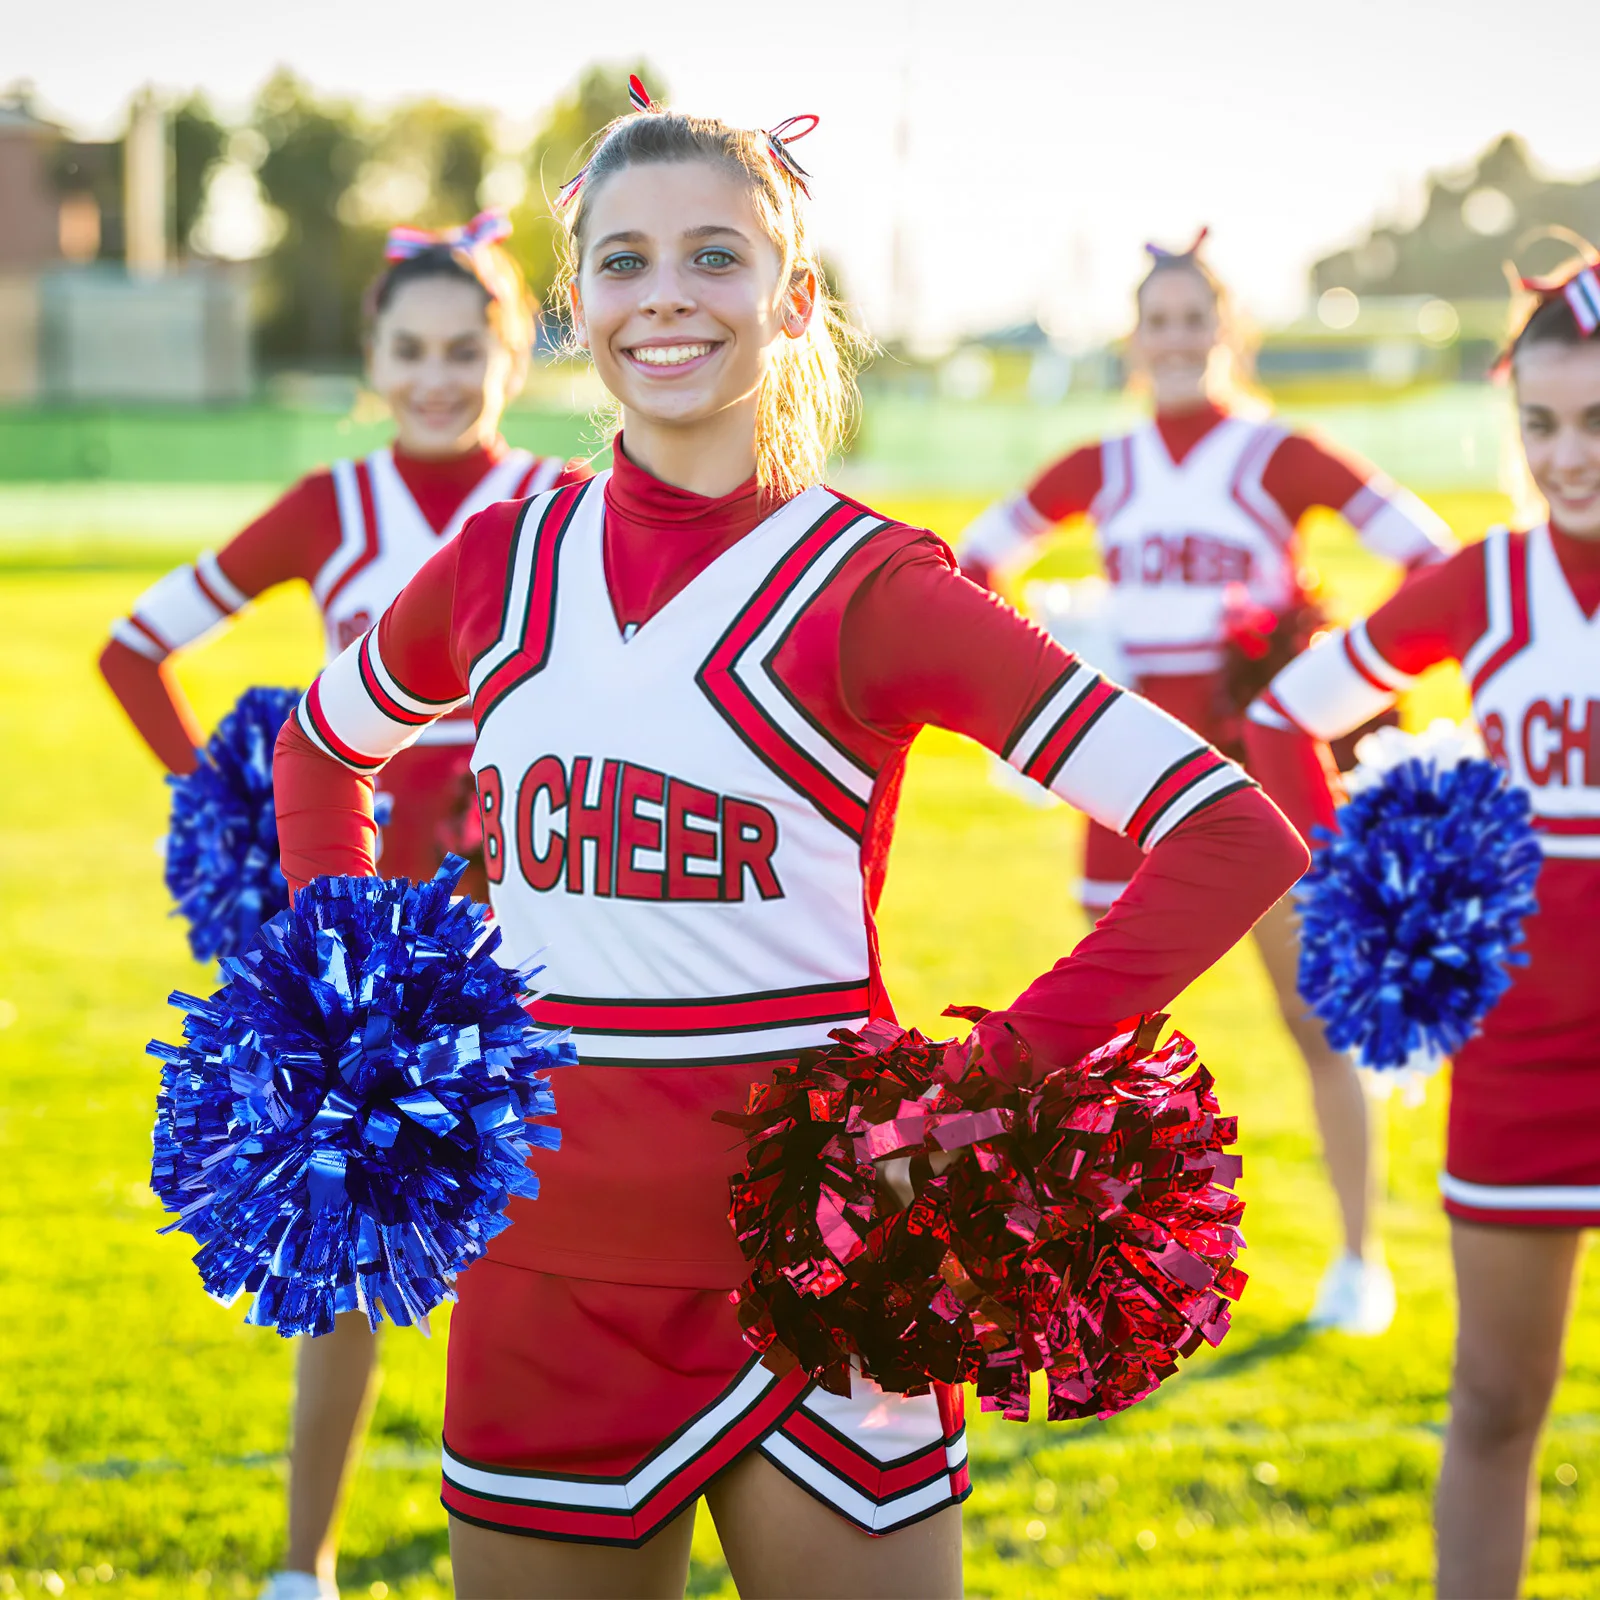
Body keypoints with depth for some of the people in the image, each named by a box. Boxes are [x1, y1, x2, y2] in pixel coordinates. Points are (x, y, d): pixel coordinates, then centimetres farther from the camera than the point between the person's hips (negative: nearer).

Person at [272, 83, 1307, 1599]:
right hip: (544, 1261, 4)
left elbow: (1237, 837, -14)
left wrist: (1005, 1076, -16)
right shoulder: (503, 562, 5)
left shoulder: (864, 587, -8)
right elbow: (319, 747, 26)